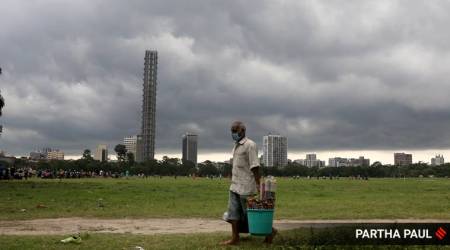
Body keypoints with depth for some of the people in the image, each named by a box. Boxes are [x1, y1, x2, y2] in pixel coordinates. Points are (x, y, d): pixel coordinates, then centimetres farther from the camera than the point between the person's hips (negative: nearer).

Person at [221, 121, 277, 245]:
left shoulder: (250, 145, -12)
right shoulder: (236, 146, 15)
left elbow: (255, 166, -17)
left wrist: (258, 185, -21)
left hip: (246, 187, -8)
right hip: (235, 186, 8)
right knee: (233, 211, 3)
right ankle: (235, 238, 7)